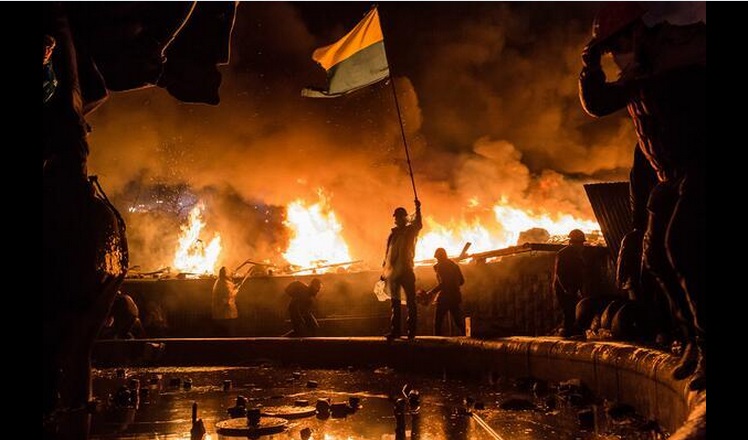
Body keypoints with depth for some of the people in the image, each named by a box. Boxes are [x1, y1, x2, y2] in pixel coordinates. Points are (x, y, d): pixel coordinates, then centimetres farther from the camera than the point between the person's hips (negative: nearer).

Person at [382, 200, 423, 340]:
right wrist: (384, 271, 15)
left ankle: (411, 331, -5)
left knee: (410, 301, -5)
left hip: (406, 270, -5)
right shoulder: (393, 234, 16)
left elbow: (418, 225, -21)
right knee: (395, 302, 9)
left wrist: (418, 209, -35)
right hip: (392, 272, 6)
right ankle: (395, 330, 14)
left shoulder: (410, 230, 2)